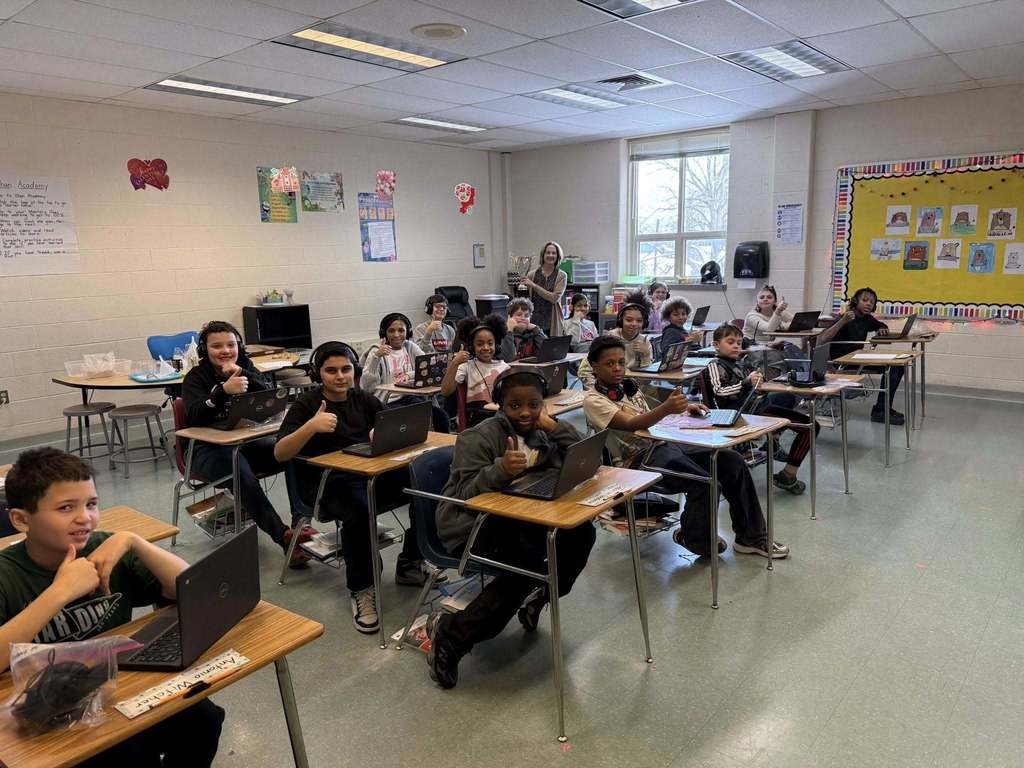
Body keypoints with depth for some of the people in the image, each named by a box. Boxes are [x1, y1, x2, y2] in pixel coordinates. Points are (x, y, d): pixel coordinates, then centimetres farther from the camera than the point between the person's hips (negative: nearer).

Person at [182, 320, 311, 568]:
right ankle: (284, 536, -37)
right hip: (209, 448, -3)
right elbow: (194, 416, -19)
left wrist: (241, 373, -20)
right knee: (243, 474, -35)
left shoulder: (246, 367, 9)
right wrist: (223, 390, -35)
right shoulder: (196, 377, -1)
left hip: (248, 441, 4)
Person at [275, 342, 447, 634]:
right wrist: (311, 426, -27)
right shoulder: (306, 404, -1)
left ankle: (409, 564, 1)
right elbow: (280, 454, -11)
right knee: (359, 510, -38)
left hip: (370, 474, 5)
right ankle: (361, 588, -16)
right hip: (327, 483, -5)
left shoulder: (363, 399, 12)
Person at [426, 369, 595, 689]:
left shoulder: (541, 433, 5)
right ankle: (450, 634, -19)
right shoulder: (479, 437, -15)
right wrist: (501, 469, -40)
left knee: (581, 532, -14)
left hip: (518, 520, 7)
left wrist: (555, 426, -11)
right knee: (530, 561, -32)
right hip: (471, 525, -6)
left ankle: (540, 597, 11)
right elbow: (465, 493, -22)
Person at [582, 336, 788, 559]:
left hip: (665, 444, 8)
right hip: (638, 457, -8)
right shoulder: (593, 400, -8)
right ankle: (694, 540, 2)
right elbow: (630, 424, -24)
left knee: (732, 461, -7)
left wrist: (683, 408, 7)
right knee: (705, 484, -27)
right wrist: (666, 408, -41)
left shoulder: (629, 386, 17)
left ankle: (752, 537, 4)